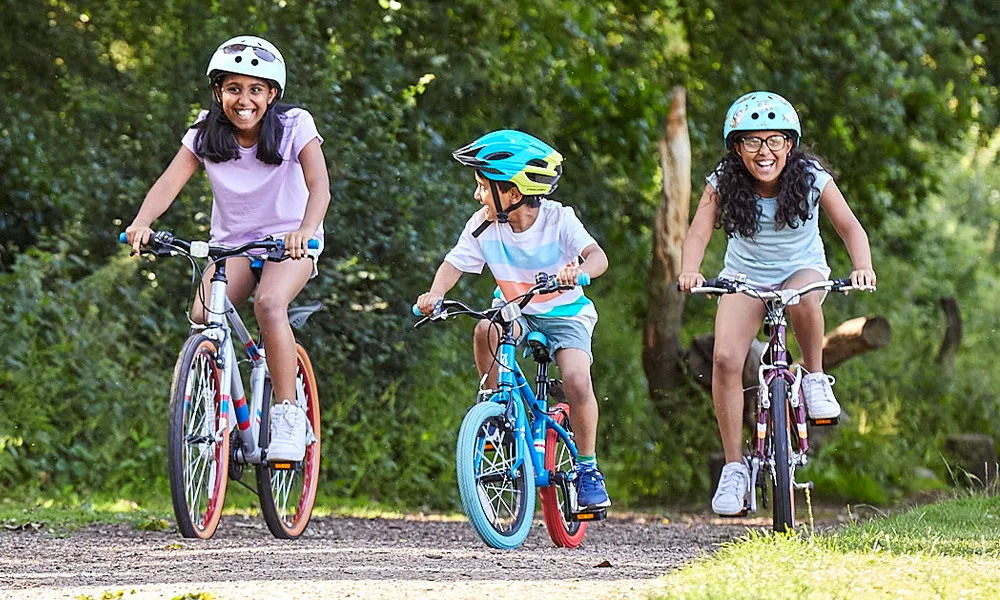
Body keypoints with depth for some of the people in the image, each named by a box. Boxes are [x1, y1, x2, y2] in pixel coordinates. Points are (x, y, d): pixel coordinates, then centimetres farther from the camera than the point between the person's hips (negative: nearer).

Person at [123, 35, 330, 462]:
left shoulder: (294, 127, -13)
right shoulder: (205, 135, -6)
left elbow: (319, 186, -26)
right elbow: (170, 182, -18)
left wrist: (305, 230, -47)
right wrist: (142, 223, -39)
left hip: (290, 239, -3)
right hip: (232, 242, 3)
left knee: (269, 303, -32)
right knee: (202, 314, -23)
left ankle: (288, 415, -24)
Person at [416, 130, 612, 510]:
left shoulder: (558, 219, -20)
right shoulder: (483, 225, -12)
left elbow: (597, 256, -31)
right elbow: (455, 264, -14)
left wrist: (578, 272, -54)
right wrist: (435, 294, -35)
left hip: (564, 312, -3)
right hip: (514, 311, 3)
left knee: (577, 382, -26)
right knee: (486, 330, -33)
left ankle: (588, 468, -7)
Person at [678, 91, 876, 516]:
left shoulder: (812, 178, -16)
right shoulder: (723, 183, -15)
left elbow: (850, 227, -17)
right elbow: (698, 234, -21)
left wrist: (862, 267, -37)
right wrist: (689, 272, -42)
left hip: (803, 270, -1)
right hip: (745, 276, 1)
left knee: (803, 300, -39)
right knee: (725, 359, -22)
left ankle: (815, 377, -10)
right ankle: (733, 466, -13)